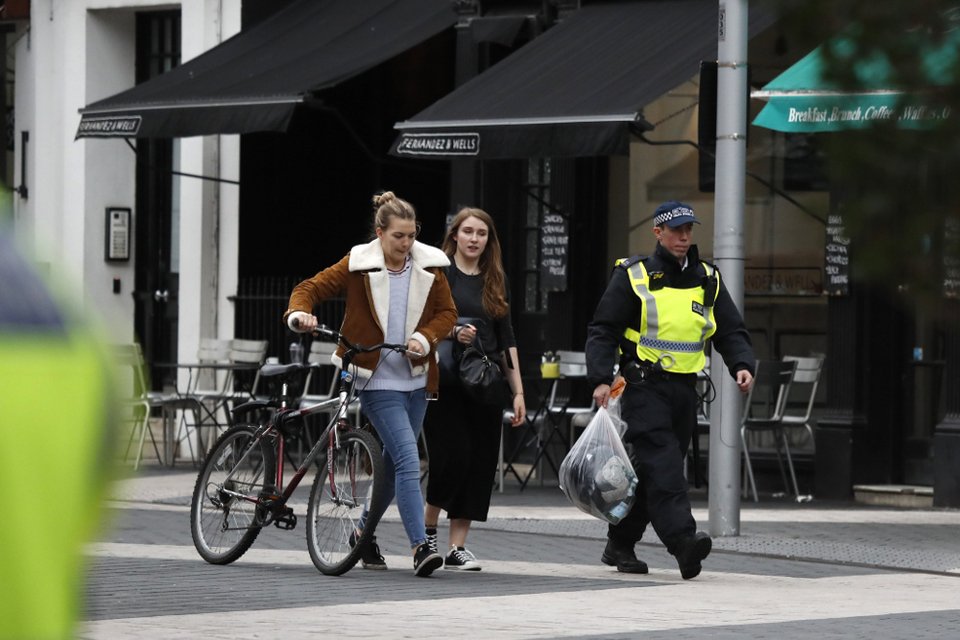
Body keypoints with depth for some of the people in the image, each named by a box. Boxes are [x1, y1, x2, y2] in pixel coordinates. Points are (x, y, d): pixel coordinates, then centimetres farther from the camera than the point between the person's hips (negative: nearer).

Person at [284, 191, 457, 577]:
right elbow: (310, 288, -3)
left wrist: (425, 338, -11)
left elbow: (447, 312, 8)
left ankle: (364, 532, 35)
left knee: (393, 462, 15)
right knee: (408, 460, -18)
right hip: (378, 382, -5)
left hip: (416, 381, 5)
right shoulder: (357, 266, -7)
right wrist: (299, 314, -24)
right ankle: (420, 546, -21)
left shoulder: (429, 267, 2)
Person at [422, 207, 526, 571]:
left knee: (480, 463, 0)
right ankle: (428, 528, 10)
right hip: (446, 381, -5)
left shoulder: (495, 280, 15)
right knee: (452, 455, -13)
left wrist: (517, 391, 11)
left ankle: (458, 547, 4)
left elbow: (506, 338, 16)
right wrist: (453, 332, -23)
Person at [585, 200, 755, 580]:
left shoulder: (708, 280, 13)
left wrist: (742, 365, -5)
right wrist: (601, 379, -14)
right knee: (661, 465, -19)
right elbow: (603, 331, -2)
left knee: (648, 471, 9)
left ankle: (620, 545, 19)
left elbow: (731, 331, 15)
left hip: (684, 390, 5)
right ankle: (683, 540, -31)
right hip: (644, 387, -5)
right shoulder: (633, 277, 0)